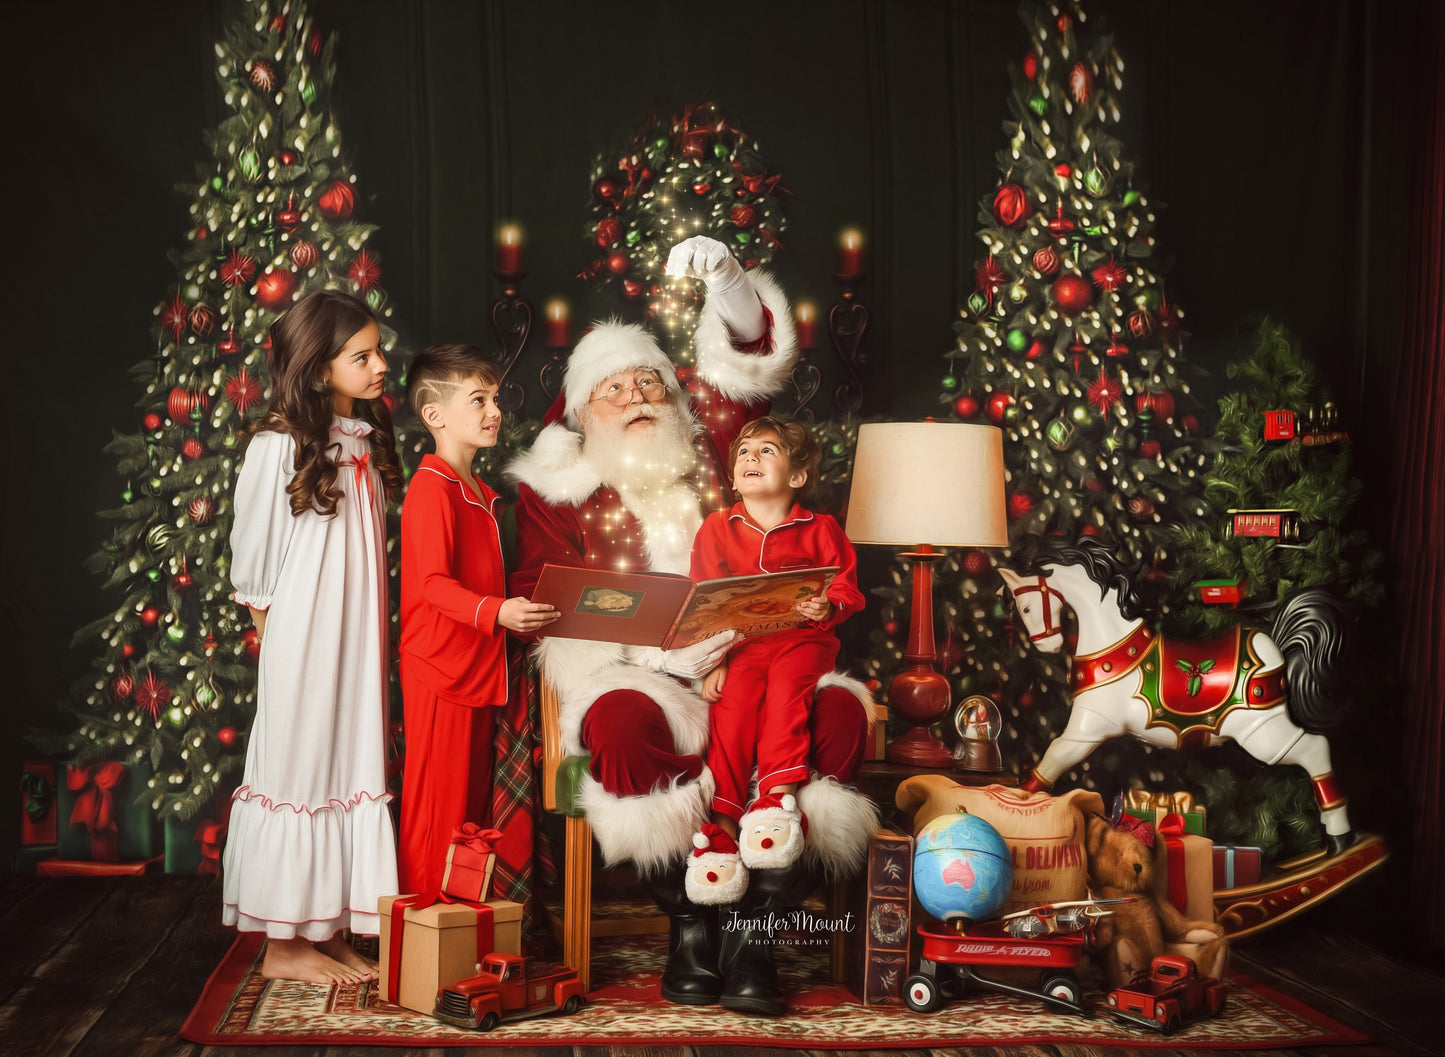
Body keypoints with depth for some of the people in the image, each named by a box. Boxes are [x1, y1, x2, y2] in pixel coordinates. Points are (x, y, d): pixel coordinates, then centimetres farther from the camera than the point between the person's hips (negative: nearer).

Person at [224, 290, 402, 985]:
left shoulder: (369, 440, 9)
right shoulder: (279, 445, -12)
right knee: (298, 767, 1)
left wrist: (369, 629, 10)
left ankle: (329, 933, 18)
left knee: (351, 766, 9)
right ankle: (284, 944, 10)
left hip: (357, 637, 7)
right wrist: (272, 626, 2)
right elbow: (252, 548, -5)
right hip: (303, 639, -7)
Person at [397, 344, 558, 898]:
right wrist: (495, 612, -34)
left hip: (479, 666, 10)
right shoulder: (431, 488, -14)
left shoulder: (479, 492, 17)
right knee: (438, 799, -3)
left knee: (474, 795, 14)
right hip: (440, 669, -9)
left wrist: (522, 612, 17)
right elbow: (433, 583, -22)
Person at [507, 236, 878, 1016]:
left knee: (839, 710, -27)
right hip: (633, 673, -2)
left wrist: (728, 282, -11)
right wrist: (653, 647, -13)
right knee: (624, 721, -38)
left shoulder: (704, 446, 17)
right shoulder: (555, 487, 10)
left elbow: (751, 357, 10)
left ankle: (753, 927, -21)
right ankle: (687, 924, -18)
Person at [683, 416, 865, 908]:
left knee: (786, 689, -32)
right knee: (733, 705, -25)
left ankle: (779, 795, -38)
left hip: (802, 640, -1)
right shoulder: (716, 530, 15)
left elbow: (847, 590, 8)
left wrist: (828, 606, -16)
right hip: (739, 645, 1)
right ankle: (723, 823, -31)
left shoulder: (819, 531, 11)